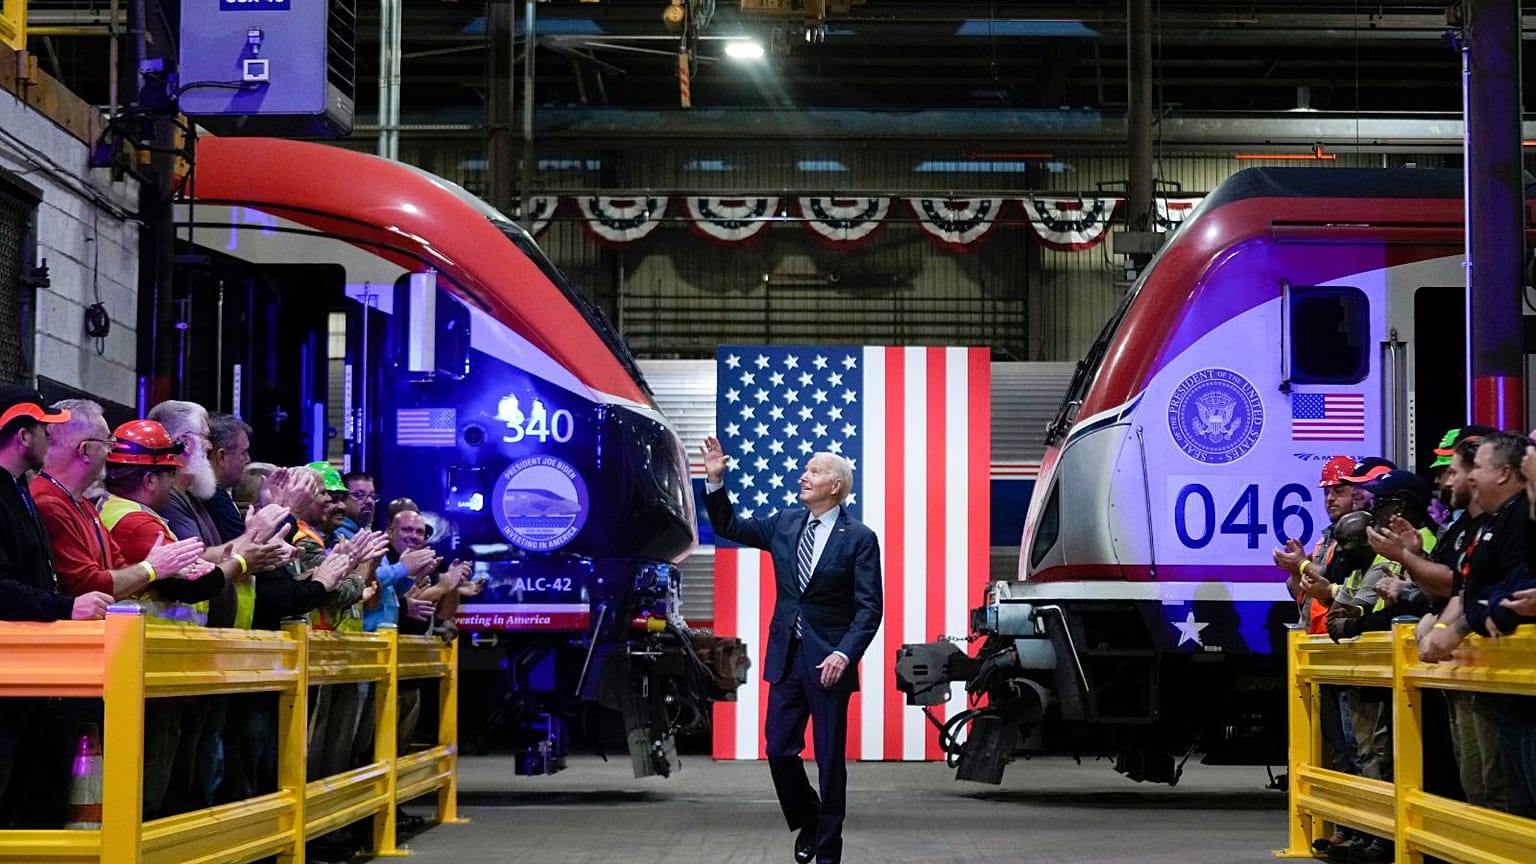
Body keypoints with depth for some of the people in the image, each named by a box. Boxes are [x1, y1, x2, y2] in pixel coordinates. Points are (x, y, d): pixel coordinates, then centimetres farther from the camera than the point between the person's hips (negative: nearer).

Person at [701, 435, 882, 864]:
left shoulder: (859, 538, -8)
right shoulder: (785, 523, 7)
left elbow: (869, 607, -10)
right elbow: (730, 527, 16)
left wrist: (845, 654, -21)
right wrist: (715, 481, 2)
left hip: (829, 659, -5)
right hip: (785, 655, 5)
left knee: (830, 758, 3)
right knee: (779, 749, 6)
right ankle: (807, 822, 29)